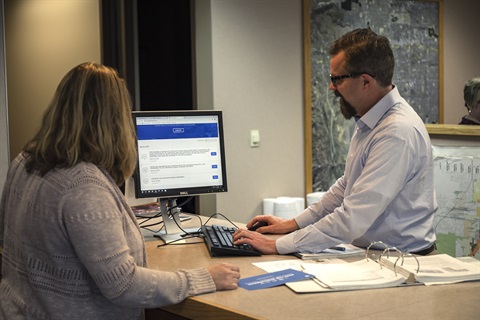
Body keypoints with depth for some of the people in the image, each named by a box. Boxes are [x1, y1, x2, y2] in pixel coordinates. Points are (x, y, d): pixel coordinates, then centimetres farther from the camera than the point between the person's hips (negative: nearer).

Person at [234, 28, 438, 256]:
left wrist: (278, 245, -21)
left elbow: (352, 220, -26)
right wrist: (293, 224, 14)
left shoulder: (398, 133, -23)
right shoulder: (367, 122, 7)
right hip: (373, 254, 8)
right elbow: (346, 186, 19)